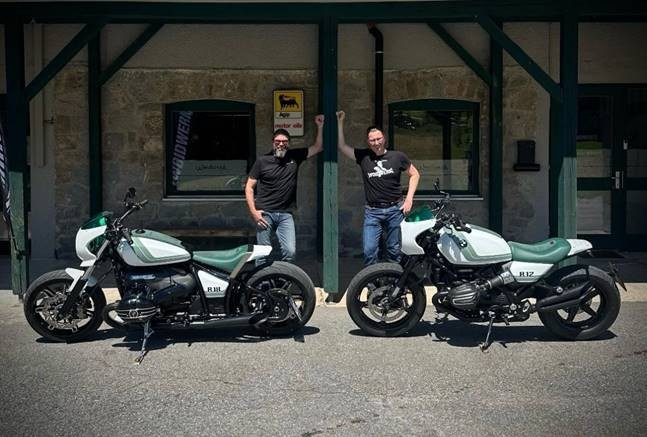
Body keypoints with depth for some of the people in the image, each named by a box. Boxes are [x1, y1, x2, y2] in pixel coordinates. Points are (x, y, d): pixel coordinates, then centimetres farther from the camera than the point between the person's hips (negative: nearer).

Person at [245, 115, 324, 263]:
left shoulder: (295, 156, 6)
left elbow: (317, 148, 12)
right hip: (265, 213, -2)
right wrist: (253, 211, -8)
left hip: (285, 214, 2)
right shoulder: (263, 161, -1)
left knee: (290, 252, -8)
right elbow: (249, 187, 1)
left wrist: (320, 127, 2)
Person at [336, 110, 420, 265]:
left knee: (394, 250, 9)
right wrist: (340, 122, -6)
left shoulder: (397, 156, 0)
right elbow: (341, 146, -1)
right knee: (369, 251, -8)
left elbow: (414, 174, 10)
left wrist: (409, 199, 2)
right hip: (372, 212, 0)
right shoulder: (363, 156, 2)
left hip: (395, 210, 0)